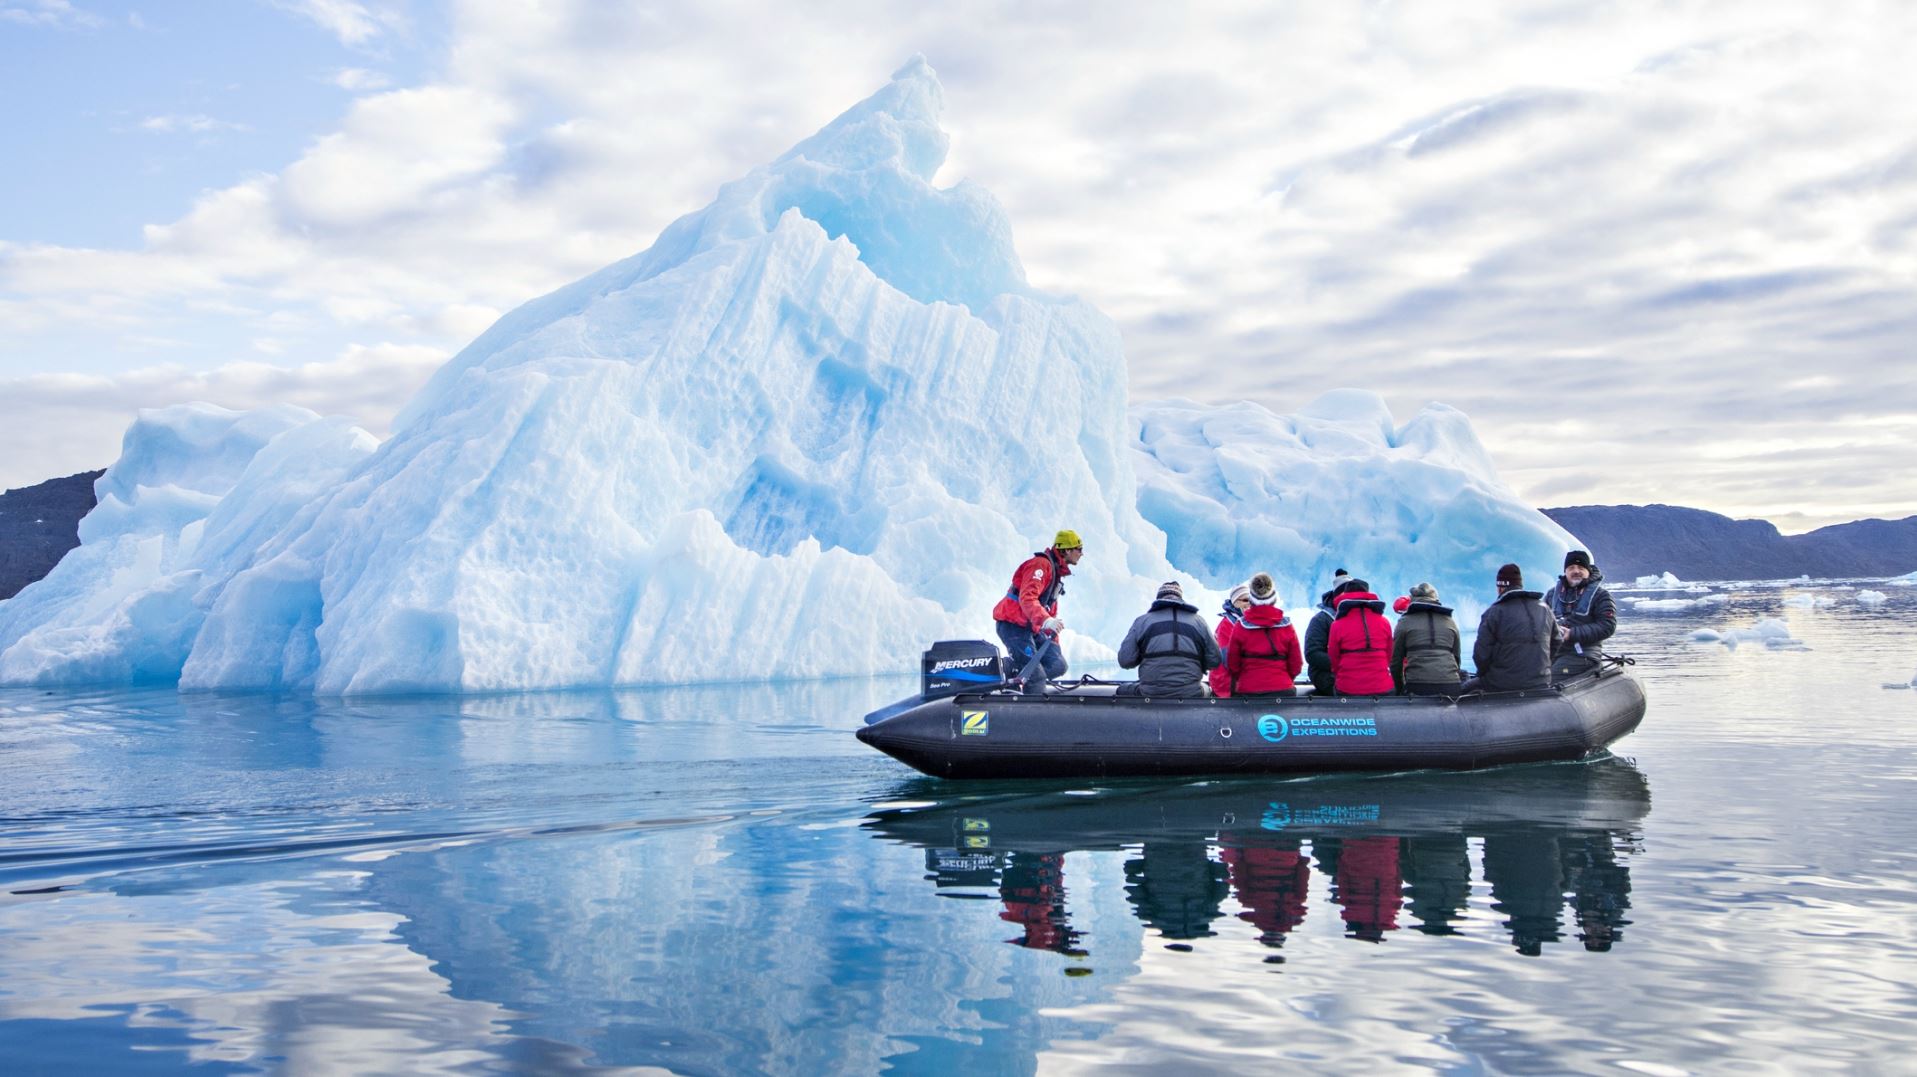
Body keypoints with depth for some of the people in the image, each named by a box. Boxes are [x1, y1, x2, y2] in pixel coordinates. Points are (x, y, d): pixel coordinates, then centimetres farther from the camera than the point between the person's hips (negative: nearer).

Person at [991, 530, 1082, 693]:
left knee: (1057, 666, -3)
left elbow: (1051, 610, 26)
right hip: (1013, 625, -10)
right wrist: (1045, 620, -46)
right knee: (1036, 675, -17)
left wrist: (1054, 641, 23)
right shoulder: (1041, 564, -13)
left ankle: (1012, 671, -4)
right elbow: (1027, 598, -30)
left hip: (1032, 629, 10)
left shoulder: (1056, 571, 20)